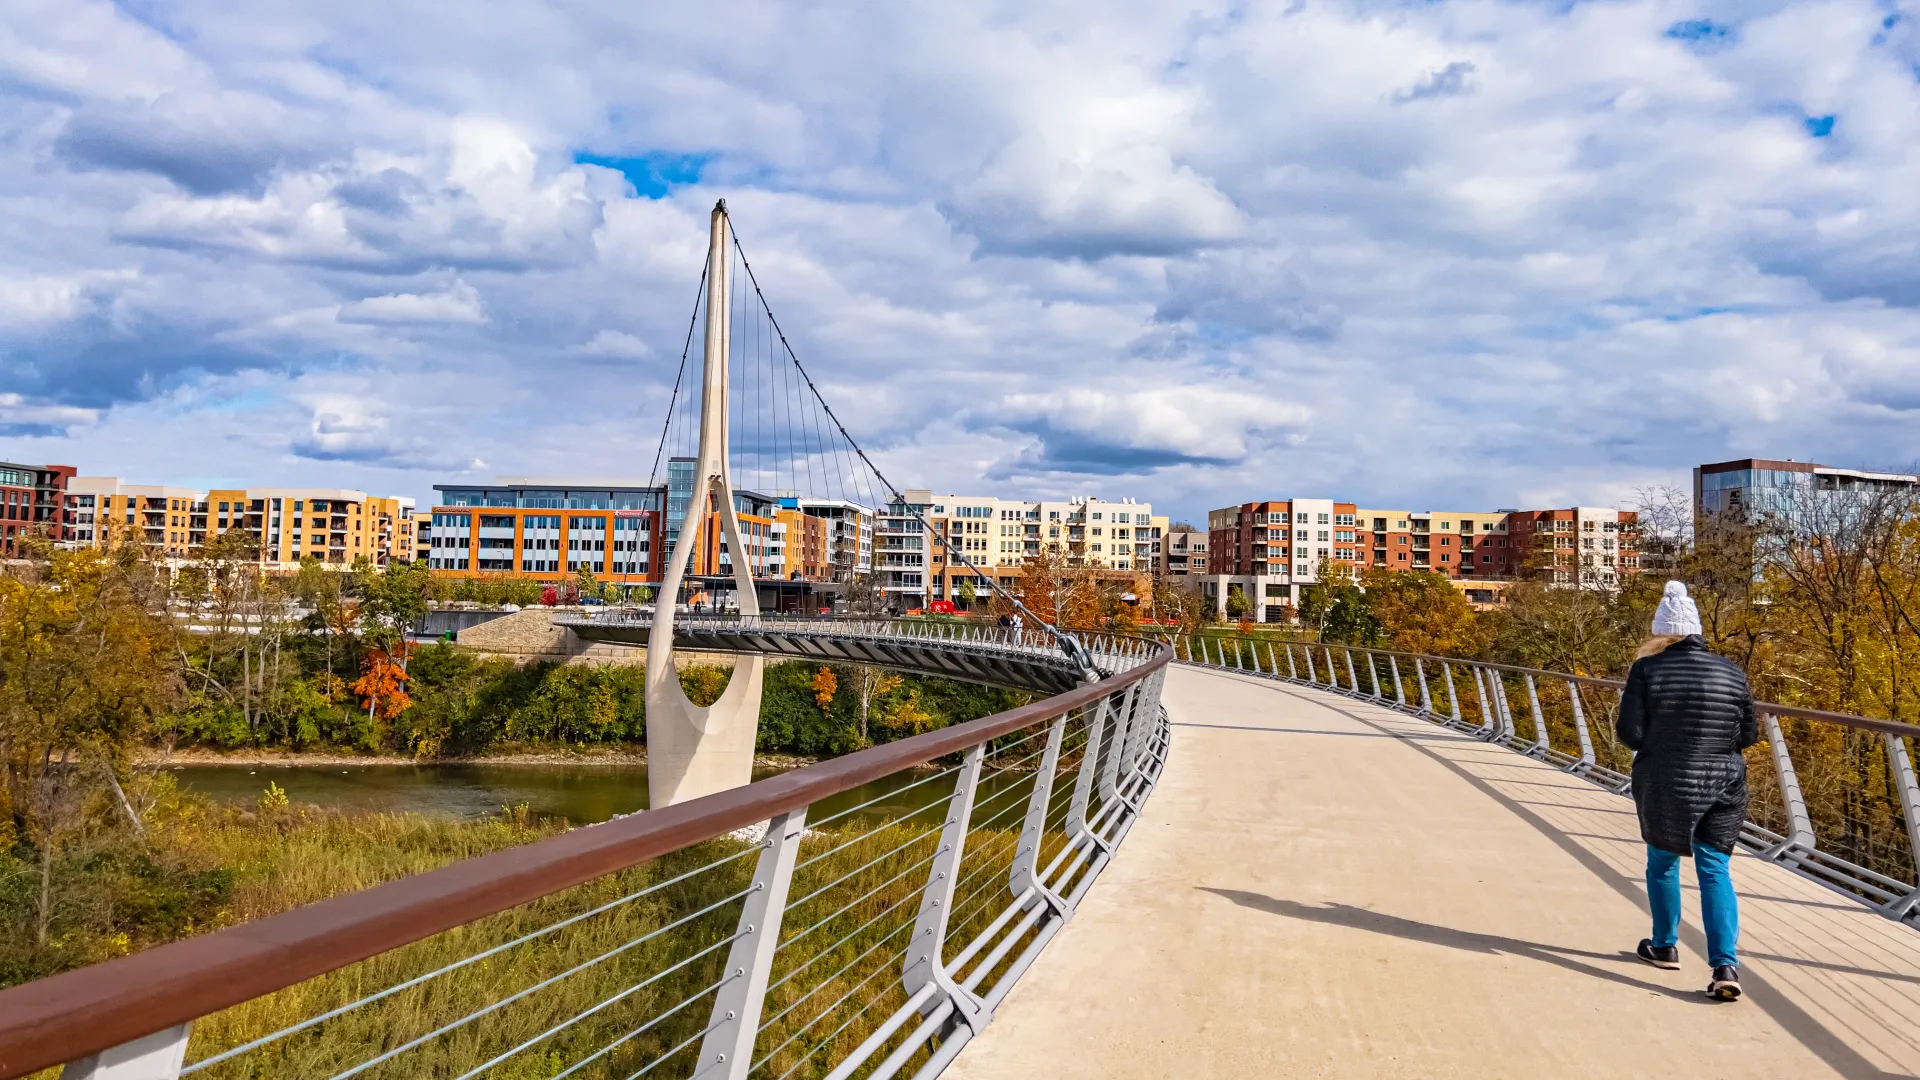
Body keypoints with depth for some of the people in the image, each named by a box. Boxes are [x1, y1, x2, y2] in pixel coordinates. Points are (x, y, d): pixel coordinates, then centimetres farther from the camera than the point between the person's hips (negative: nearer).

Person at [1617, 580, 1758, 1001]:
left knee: (1663, 862, 18)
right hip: (1723, 787, 2)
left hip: (1665, 786, -2)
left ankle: (1665, 947, 31)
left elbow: (1630, 734, -11)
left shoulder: (1648, 670, -10)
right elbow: (1747, 736, 3)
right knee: (1715, 871, 6)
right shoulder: (1732, 672, -1)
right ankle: (1726, 964, -7)